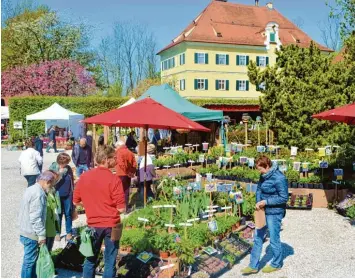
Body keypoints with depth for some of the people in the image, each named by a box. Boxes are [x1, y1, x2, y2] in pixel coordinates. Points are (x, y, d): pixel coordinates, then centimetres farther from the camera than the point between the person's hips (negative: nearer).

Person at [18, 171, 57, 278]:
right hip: (32, 233, -10)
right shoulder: (39, 194, -23)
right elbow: (36, 218, -25)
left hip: (26, 230, 10)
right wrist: (41, 234, -18)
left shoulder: (31, 189, 9)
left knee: (32, 258, 21)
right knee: (30, 259, 2)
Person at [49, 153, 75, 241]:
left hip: (68, 196, 2)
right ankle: (57, 233, 22)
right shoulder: (53, 168, -8)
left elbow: (72, 182, 8)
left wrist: (72, 193, 8)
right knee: (58, 214, 9)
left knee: (68, 214, 10)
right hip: (57, 195, -2)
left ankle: (69, 232, 23)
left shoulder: (68, 168, -1)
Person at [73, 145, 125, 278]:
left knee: (90, 259, 19)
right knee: (110, 262, 9)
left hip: (93, 225, 4)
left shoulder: (84, 176, -3)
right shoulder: (114, 179, -16)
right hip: (111, 225, -4)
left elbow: (76, 201, 6)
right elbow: (121, 208, -15)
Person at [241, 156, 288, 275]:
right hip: (263, 211, 8)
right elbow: (259, 189, 11)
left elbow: (284, 198, -19)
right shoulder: (264, 176, 3)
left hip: (274, 213, -8)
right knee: (258, 237, 11)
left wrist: (266, 202, -21)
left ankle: (277, 264, 30)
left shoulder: (279, 178, -21)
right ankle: (253, 266, 21)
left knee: (274, 239, 8)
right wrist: (259, 202, -7)